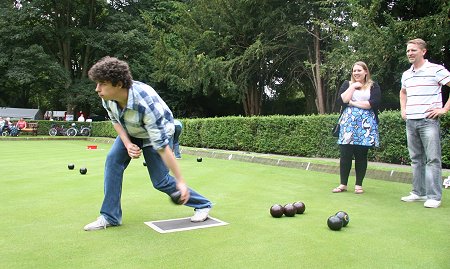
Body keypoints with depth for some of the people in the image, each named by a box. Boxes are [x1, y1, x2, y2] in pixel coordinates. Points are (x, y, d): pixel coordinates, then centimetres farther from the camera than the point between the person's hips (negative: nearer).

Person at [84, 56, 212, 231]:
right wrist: (128, 144, -19)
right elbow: (115, 120, -1)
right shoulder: (107, 98, -24)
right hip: (130, 132, 6)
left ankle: (202, 205, 12)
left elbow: (162, 147, -39)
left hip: (157, 132, -6)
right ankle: (110, 217, -2)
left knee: (160, 181, -9)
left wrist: (181, 182, -34)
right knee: (113, 160, -14)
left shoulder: (146, 104, -43)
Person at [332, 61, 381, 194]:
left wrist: (353, 103, -7)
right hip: (348, 124, 1)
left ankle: (358, 185, 11)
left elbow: (374, 103, -9)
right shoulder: (347, 84, 14)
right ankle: (343, 184, 8)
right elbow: (340, 100, -2)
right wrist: (353, 87, -4)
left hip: (365, 125, -1)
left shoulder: (373, 86, 8)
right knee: (345, 154, -2)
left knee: (361, 155, 2)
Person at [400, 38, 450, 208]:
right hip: (410, 121, 7)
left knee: (432, 159, -6)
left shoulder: (436, 70, -6)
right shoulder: (406, 74, 15)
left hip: (429, 120, -6)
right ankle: (418, 192, 19)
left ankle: (434, 196, -1)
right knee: (416, 159, 11)